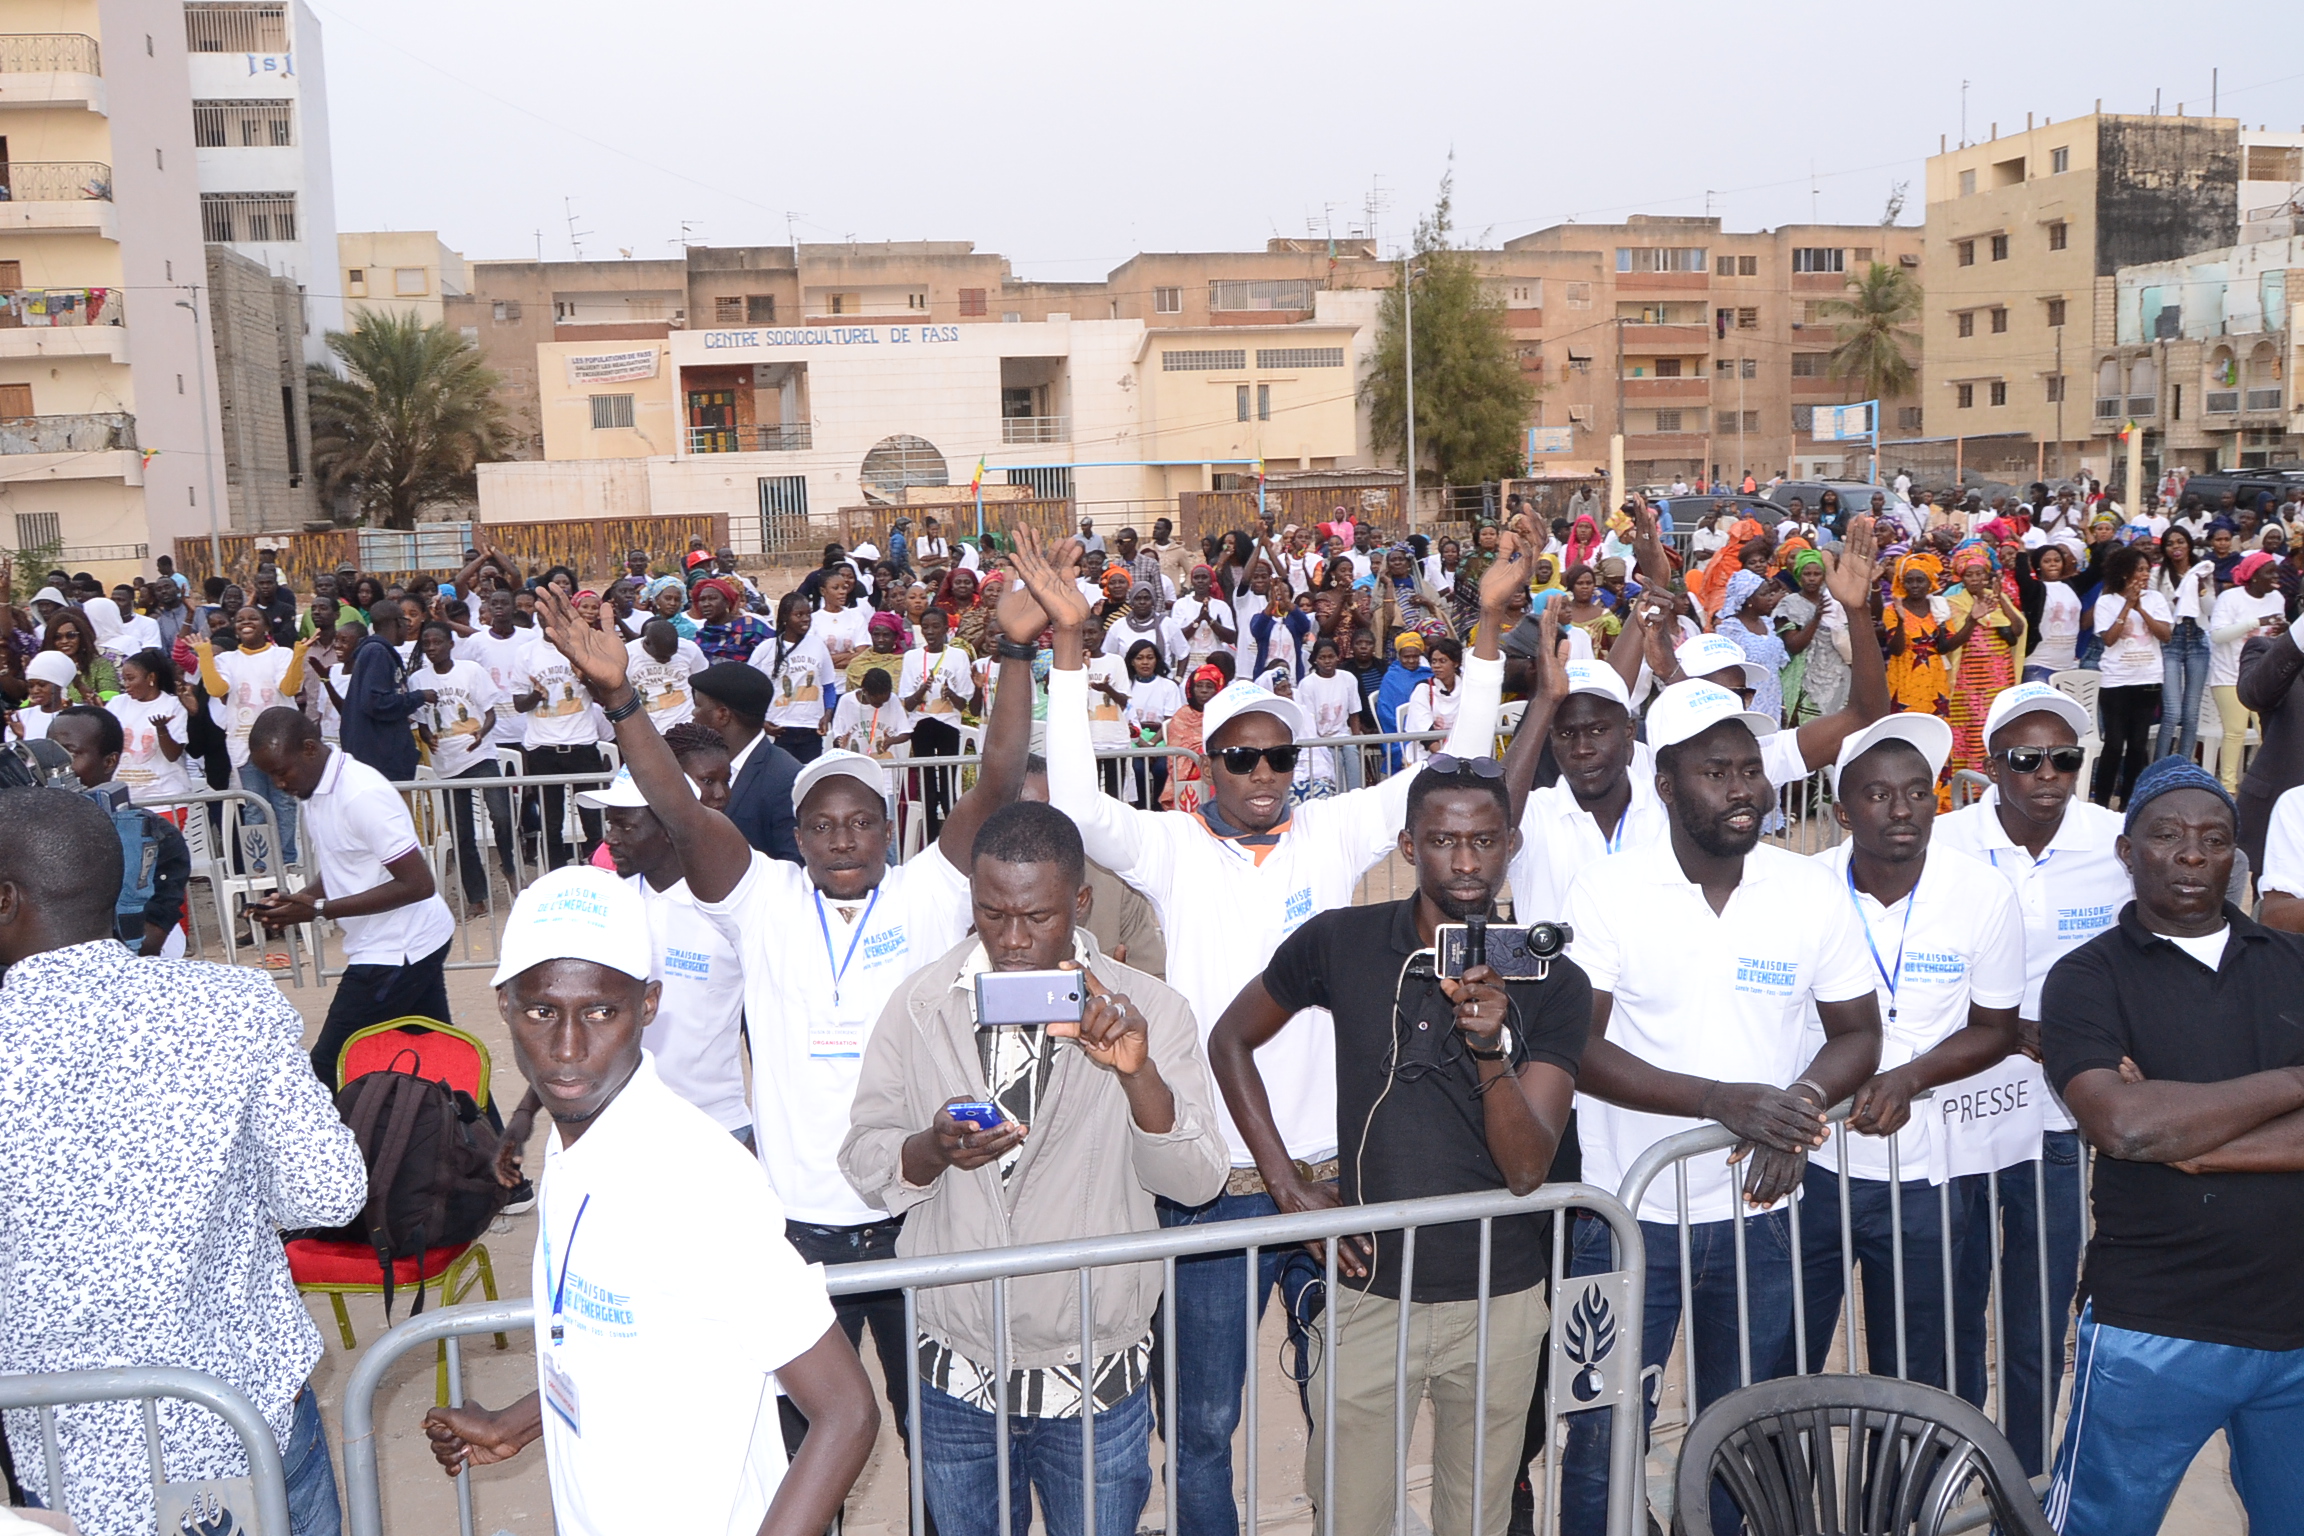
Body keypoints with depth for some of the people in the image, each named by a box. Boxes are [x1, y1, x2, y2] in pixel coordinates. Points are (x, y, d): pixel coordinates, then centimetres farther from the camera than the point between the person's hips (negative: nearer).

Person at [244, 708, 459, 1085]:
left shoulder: (362, 795, -22)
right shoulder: (317, 792, 7)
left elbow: (418, 884, -24)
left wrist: (319, 910, -22)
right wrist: (294, 901, -1)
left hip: (398, 950, -9)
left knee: (330, 1067, -4)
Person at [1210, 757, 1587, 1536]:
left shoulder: (1552, 983, -9)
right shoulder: (1340, 943, -9)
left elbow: (1527, 1168, -15)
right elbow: (1230, 1039, 5)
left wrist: (1491, 1050, -33)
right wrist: (1287, 1185, -2)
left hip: (1498, 1300, 1)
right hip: (1370, 1289, 0)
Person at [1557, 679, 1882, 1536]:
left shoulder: (1812, 894, -2)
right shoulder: (1606, 893, -11)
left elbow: (1858, 1035, 5)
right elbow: (1576, 1047, -15)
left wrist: (1797, 1110, -16)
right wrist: (1719, 1099, -26)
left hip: (1756, 1214, 3)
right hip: (1628, 1214, -3)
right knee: (1602, 1440, 6)